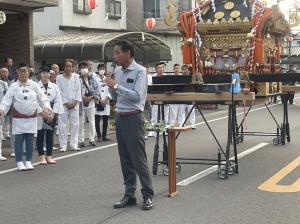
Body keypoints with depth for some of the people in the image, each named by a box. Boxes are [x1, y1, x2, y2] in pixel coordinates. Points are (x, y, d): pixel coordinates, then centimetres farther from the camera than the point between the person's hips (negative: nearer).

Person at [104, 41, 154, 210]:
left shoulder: (139, 71, -9)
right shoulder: (118, 72, 10)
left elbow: (137, 96, -21)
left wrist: (116, 85, -19)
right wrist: (111, 85, 0)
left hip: (133, 118, -7)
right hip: (120, 118, 7)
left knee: (139, 159, -4)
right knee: (125, 160, 11)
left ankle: (148, 196, 6)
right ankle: (129, 195, 19)